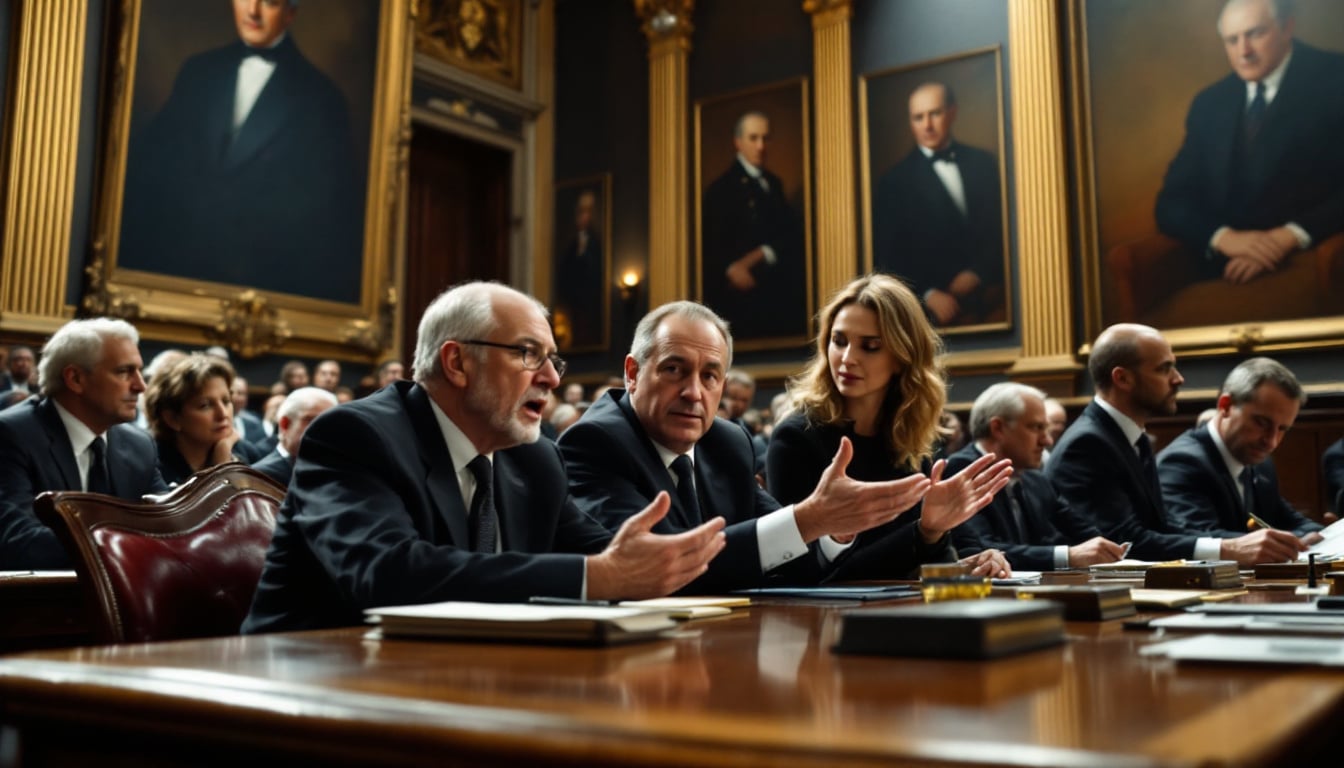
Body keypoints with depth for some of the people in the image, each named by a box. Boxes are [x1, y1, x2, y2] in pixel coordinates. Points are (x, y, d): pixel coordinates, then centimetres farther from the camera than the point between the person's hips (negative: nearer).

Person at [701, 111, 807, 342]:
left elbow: (791, 231, 7)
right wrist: (730, 269, -27)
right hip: (745, 297, -6)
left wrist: (760, 255, -10)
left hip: (782, 295, 6)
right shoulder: (722, 188, -3)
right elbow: (711, 245, -9)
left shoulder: (773, 183, 17)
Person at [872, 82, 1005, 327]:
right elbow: (888, 254, -1)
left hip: (992, 296, 2)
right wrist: (927, 294, -12)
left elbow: (1002, 227, 8)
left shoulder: (983, 163, 9)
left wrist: (978, 272, -5)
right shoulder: (895, 181, 1)